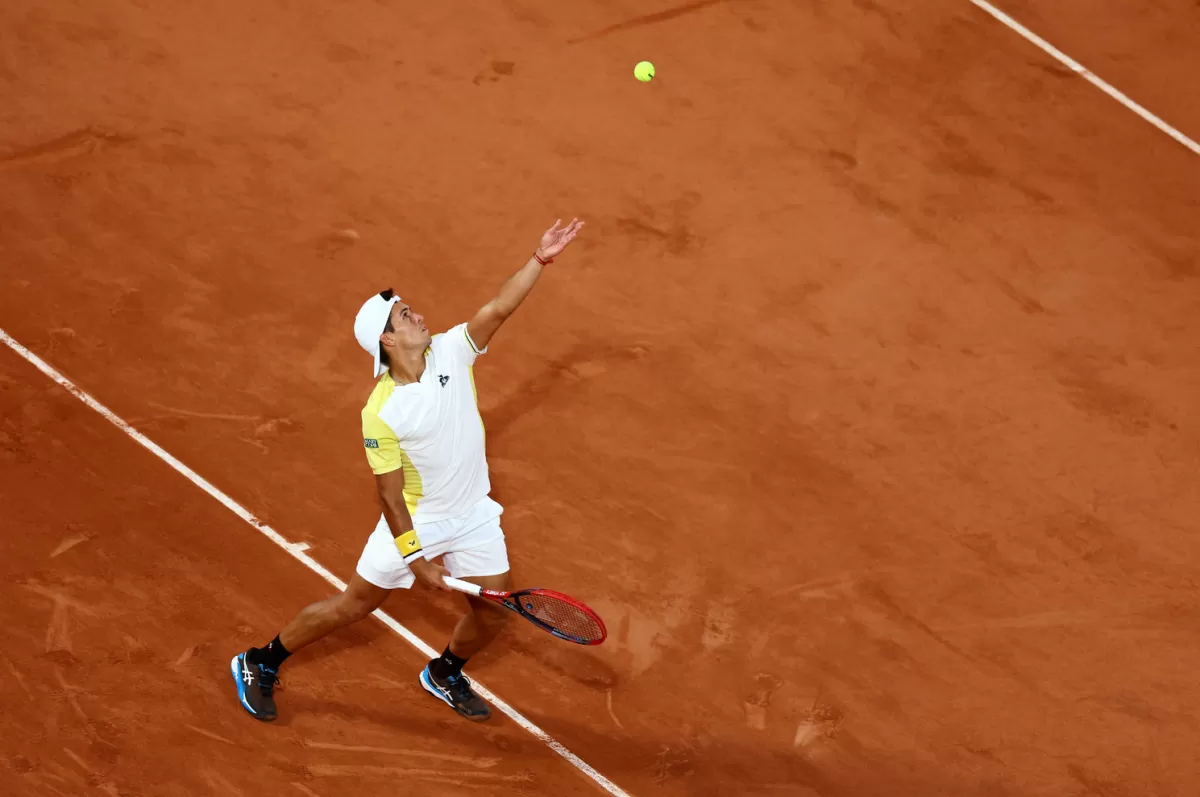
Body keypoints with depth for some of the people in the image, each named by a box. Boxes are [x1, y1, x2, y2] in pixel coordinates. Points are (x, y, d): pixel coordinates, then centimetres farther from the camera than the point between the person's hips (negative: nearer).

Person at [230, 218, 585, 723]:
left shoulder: (451, 352, -10)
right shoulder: (380, 413, -23)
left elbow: (499, 308, -19)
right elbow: (390, 493, -18)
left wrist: (540, 259, -30)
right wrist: (415, 558, -17)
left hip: (474, 515, 5)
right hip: (415, 521, -5)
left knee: (492, 612, 8)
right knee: (354, 605, 6)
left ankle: (444, 673, 39)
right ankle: (260, 663, 24)